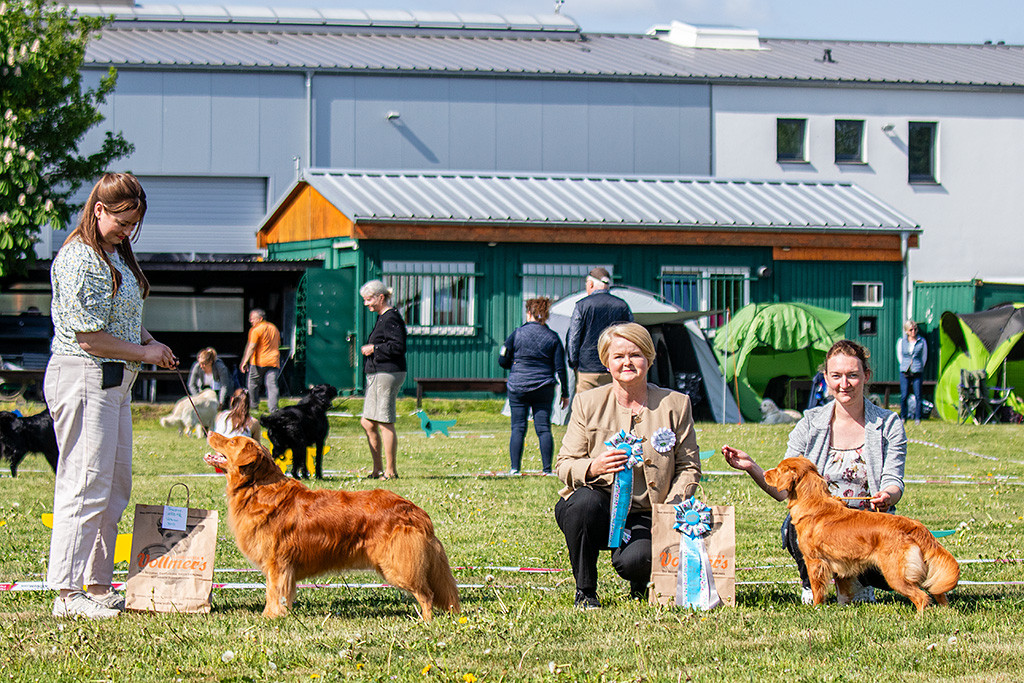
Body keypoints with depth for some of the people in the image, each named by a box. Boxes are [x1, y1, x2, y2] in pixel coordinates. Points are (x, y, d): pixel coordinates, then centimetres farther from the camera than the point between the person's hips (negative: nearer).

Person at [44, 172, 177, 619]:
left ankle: (98, 586, 18)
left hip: (115, 381, 10)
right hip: (83, 378, -10)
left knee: (115, 488, 12)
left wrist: (149, 341, 11)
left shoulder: (115, 255, 17)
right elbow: (89, 336, -18)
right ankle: (68, 593, -7)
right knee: (87, 486, -10)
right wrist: (144, 352, -9)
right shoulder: (79, 259, -14)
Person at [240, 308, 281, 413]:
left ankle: (254, 406, 16)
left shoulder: (256, 330, -8)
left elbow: (251, 347, -14)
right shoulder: (274, 328, 14)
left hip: (259, 362, -6)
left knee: (253, 385, 10)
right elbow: (278, 344, 25)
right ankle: (273, 409, -11)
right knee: (272, 386, -1)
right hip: (274, 361, 6)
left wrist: (245, 362, -15)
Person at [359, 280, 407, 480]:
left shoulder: (391, 319, -13)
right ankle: (378, 468, 16)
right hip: (377, 374, 11)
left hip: (388, 374, -11)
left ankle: (391, 470, -2)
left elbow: (398, 346, -21)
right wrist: (370, 348, 12)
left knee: (385, 424, -7)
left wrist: (374, 348, -13)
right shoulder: (382, 317, 18)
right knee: (368, 423, 11)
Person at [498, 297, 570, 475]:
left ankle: (515, 468, -2)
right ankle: (547, 469, -1)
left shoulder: (518, 333, -2)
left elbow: (502, 360, 2)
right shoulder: (552, 337, 1)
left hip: (518, 387, -1)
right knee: (544, 428, 2)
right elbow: (560, 368, 1)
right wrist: (565, 394, 8)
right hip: (544, 389, 1)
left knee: (518, 428, 2)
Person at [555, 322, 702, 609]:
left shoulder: (675, 405, 5)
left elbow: (689, 467, 6)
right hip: (598, 508, 1)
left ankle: (640, 585, 12)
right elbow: (564, 466, 1)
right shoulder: (587, 403, 3)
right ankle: (585, 591, -13)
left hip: (644, 516, 0)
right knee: (584, 501, -36)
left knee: (633, 561, -31)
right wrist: (593, 467, -23)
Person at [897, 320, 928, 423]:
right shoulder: (901, 341, 5)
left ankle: (917, 418, 4)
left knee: (918, 396, -3)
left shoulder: (921, 341, 3)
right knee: (904, 396, -2)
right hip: (904, 372, 1)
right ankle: (903, 416, 11)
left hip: (918, 372, -1)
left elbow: (924, 356, 13)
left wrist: (919, 367, 8)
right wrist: (904, 365, 9)